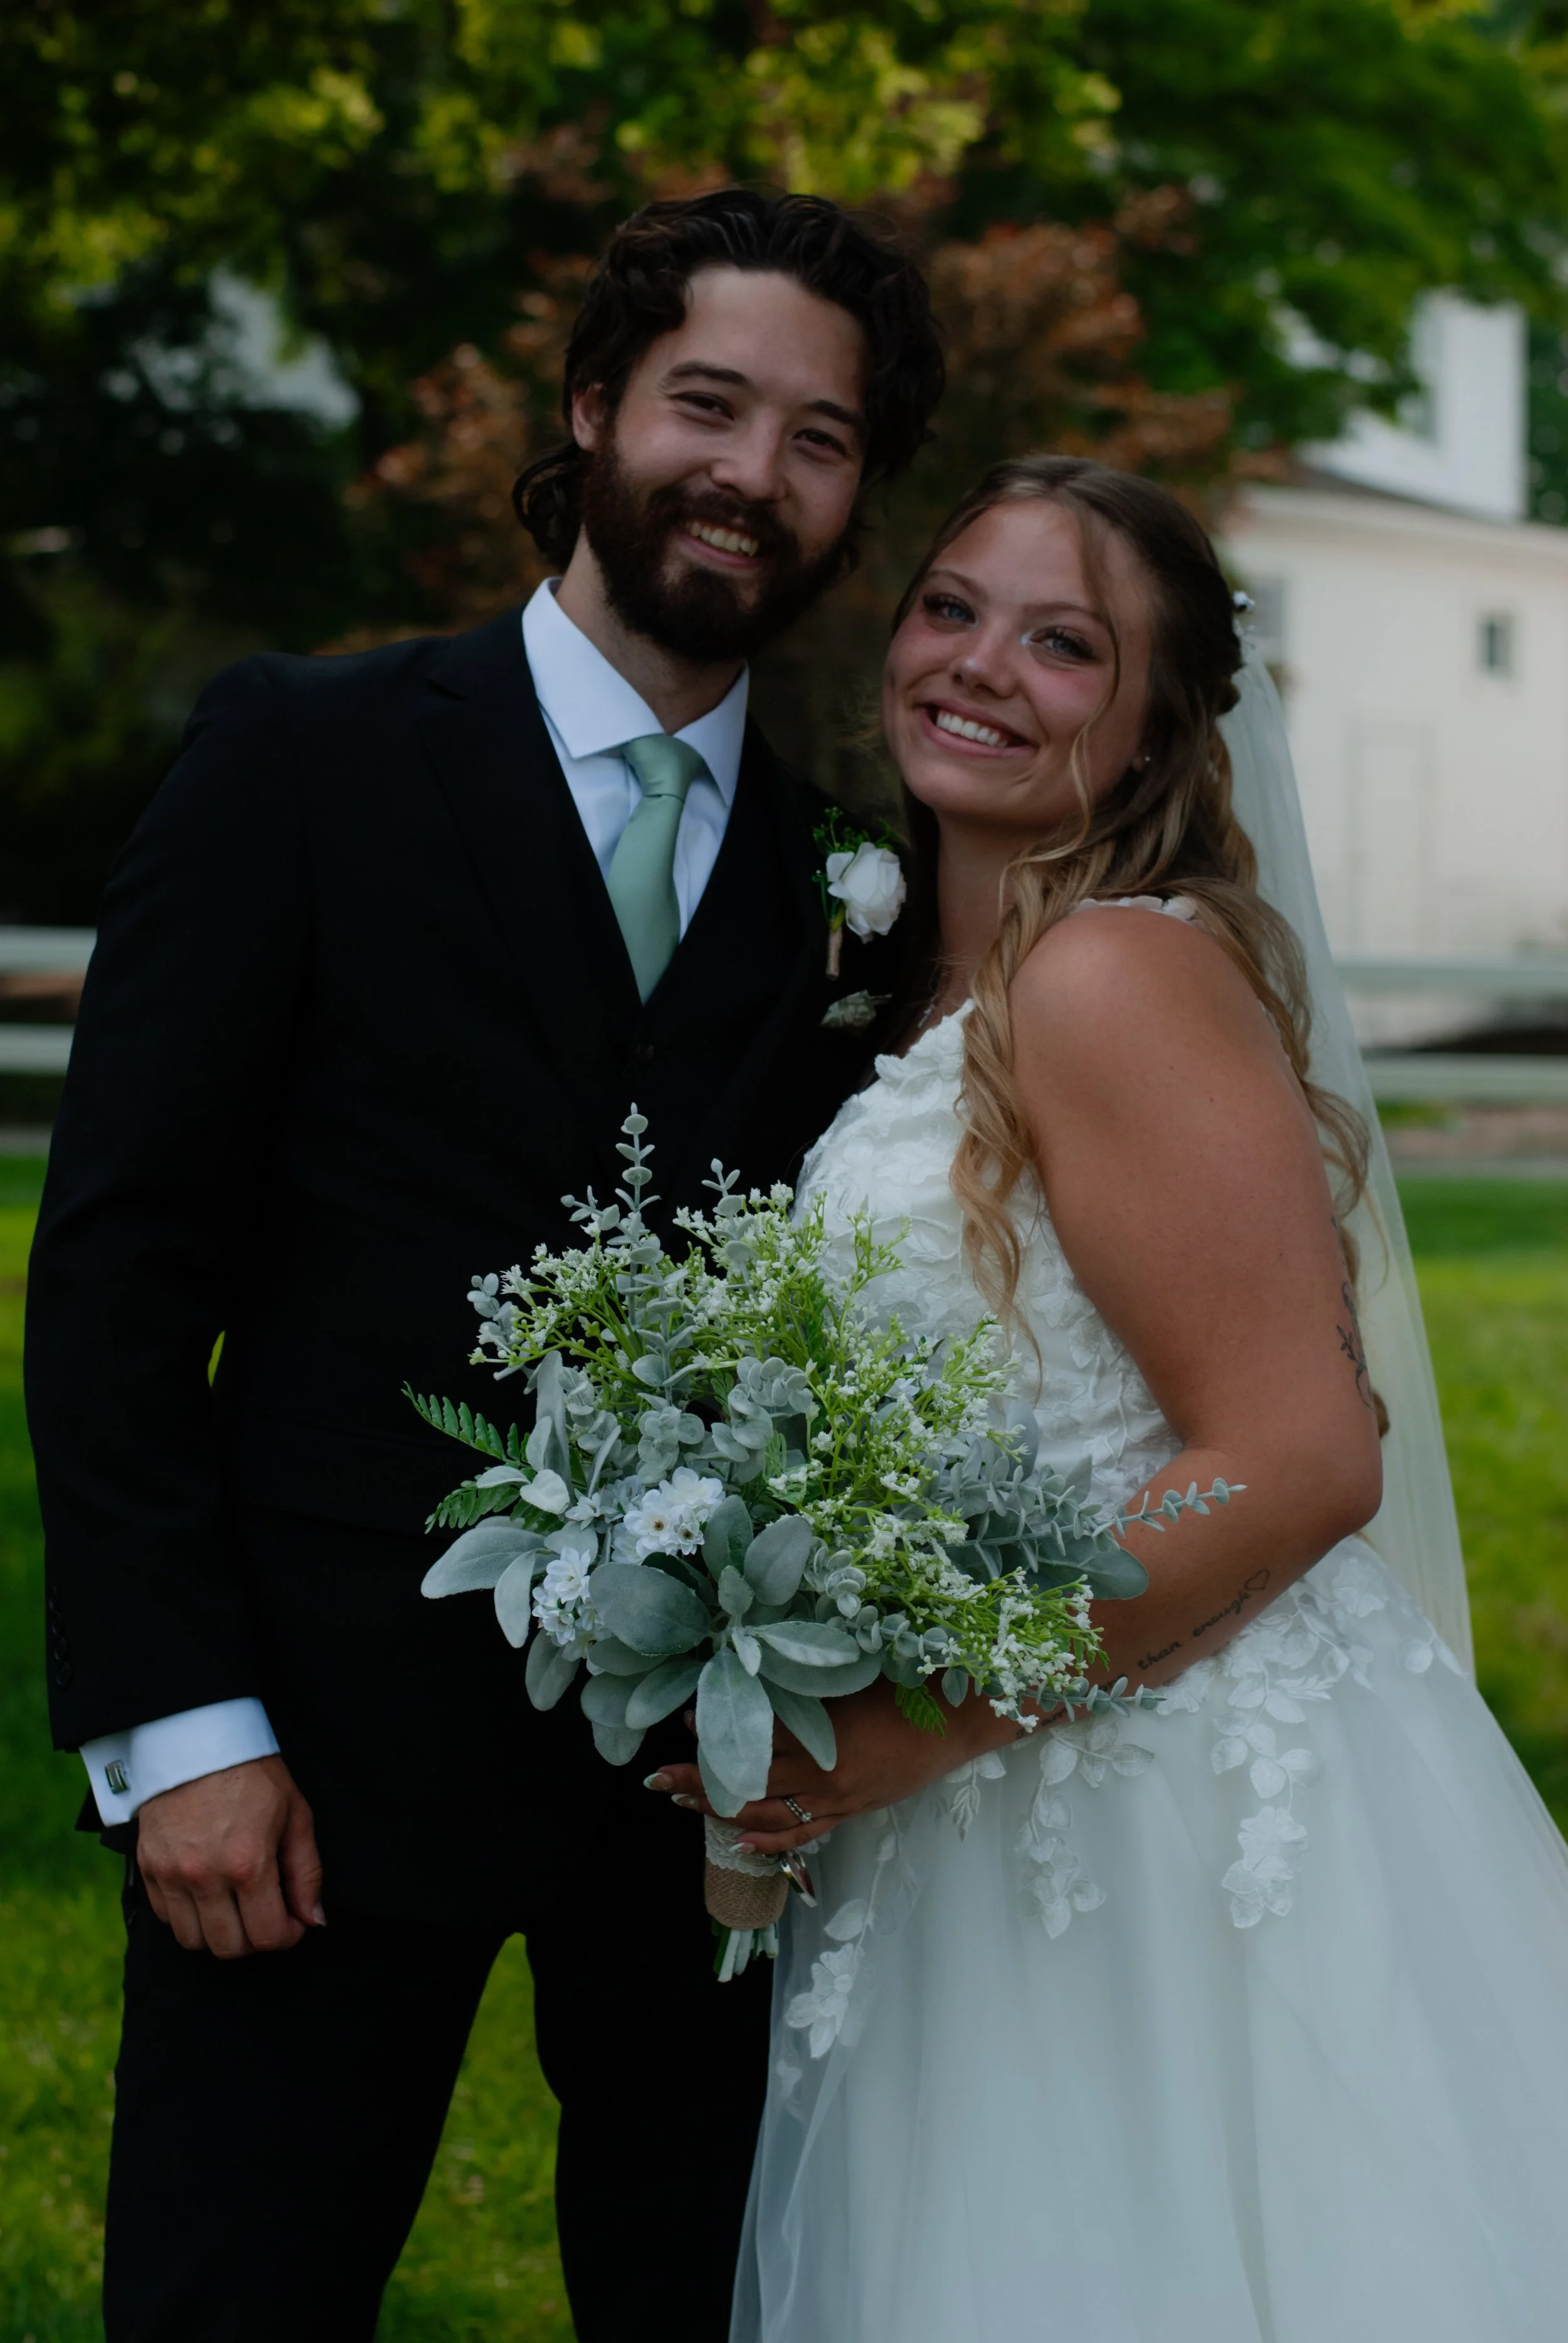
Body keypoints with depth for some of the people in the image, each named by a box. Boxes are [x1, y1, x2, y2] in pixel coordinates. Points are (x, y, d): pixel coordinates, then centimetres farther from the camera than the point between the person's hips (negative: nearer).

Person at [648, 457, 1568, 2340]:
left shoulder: (1118, 970, -15)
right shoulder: (944, 997, 12)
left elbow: (1300, 1460, -21)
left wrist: (912, 1729, -20)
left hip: (1188, 1849, -8)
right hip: (1005, 1862, 8)